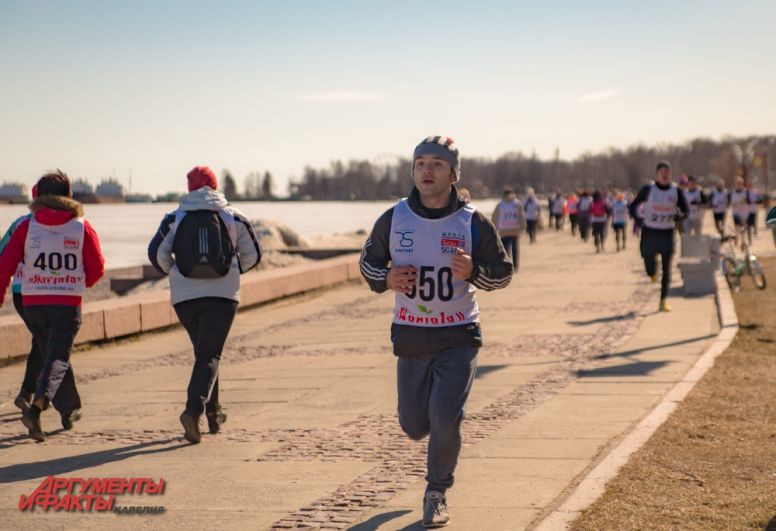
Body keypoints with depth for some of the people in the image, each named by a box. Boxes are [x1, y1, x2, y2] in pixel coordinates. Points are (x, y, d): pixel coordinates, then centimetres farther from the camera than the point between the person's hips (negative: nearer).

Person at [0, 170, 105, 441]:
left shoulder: (26, 227, -1)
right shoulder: (81, 227, -2)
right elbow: (97, 268, 0)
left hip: (33, 304, 2)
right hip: (68, 305, -2)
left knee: (53, 353, 20)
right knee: (58, 358, -2)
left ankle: (70, 410, 33)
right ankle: (36, 406, -27)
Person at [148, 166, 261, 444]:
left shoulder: (175, 218, 3)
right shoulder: (234, 217, 5)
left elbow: (157, 253, -5)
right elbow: (252, 255, 8)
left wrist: (172, 272, 13)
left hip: (184, 296, 2)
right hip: (222, 295, -2)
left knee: (204, 351, 20)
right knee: (209, 355, -4)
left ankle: (213, 412, 27)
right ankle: (193, 409, -26)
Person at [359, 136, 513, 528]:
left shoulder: (473, 223, -7)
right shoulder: (393, 219, -3)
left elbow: (503, 273, 1)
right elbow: (368, 261, 12)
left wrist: (473, 271, -20)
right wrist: (385, 280, -11)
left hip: (458, 337, -2)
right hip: (410, 337, 2)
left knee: (444, 421, -14)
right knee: (414, 426, 8)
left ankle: (436, 494, 11)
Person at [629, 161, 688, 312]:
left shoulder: (676, 190, 0)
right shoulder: (648, 189, -4)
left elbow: (685, 212, 3)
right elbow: (633, 206, 4)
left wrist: (676, 216, -18)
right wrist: (639, 221, -10)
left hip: (667, 233, 1)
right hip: (650, 232, -1)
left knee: (667, 268, -2)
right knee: (649, 265, 0)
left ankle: (663, 300, 4)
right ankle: (653, 274, 39)